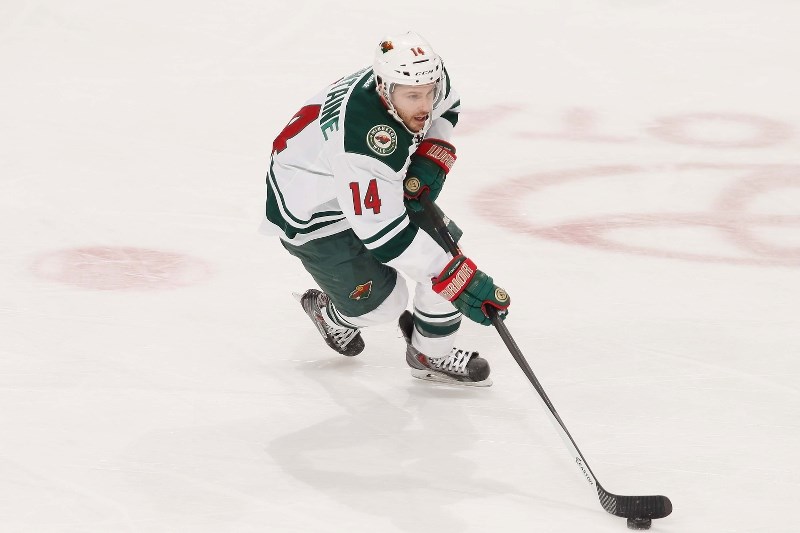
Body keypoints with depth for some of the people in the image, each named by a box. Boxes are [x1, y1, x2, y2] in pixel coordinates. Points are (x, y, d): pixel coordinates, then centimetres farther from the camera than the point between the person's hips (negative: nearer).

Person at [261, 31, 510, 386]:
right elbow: (384, 233, -38)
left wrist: (432, 157, -13)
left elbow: (445, 107, 6)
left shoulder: (420, 79, -22)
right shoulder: (365, 139, -44)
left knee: (443, 245, -3)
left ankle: (432, 353, 14)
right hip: (313, 209, -8)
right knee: (383, 302, -7)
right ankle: (332, 314, 28)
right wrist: (459, 281, -37)